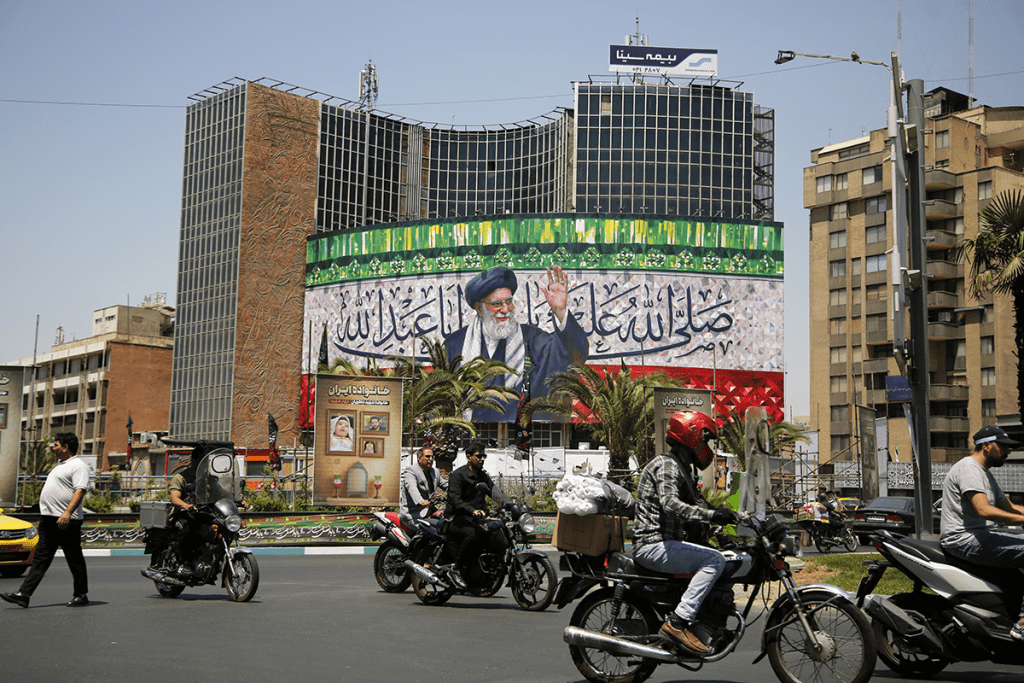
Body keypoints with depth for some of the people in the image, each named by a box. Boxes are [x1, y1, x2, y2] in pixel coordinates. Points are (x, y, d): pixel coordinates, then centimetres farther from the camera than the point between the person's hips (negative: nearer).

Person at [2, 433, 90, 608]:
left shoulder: (78, 466, -9)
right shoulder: (60, 465, 22)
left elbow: (80, 491, -21)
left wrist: (68, 512, -32)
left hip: (66, 521, -9)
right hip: (48, 519, 9)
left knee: (75, 559, 0)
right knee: (41, 558, 5)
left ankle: (81, 595, 9)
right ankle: (23, 594, 1)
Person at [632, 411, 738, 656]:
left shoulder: (683, 468, 22)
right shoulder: (667, 465, -12)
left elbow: (696, 503, 27)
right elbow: (670, 504, -29)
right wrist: (711, 514, -35)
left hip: (667, 543, 11)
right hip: (654, 545, -11)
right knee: (715, 560, -22)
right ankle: (677, 622, -26)